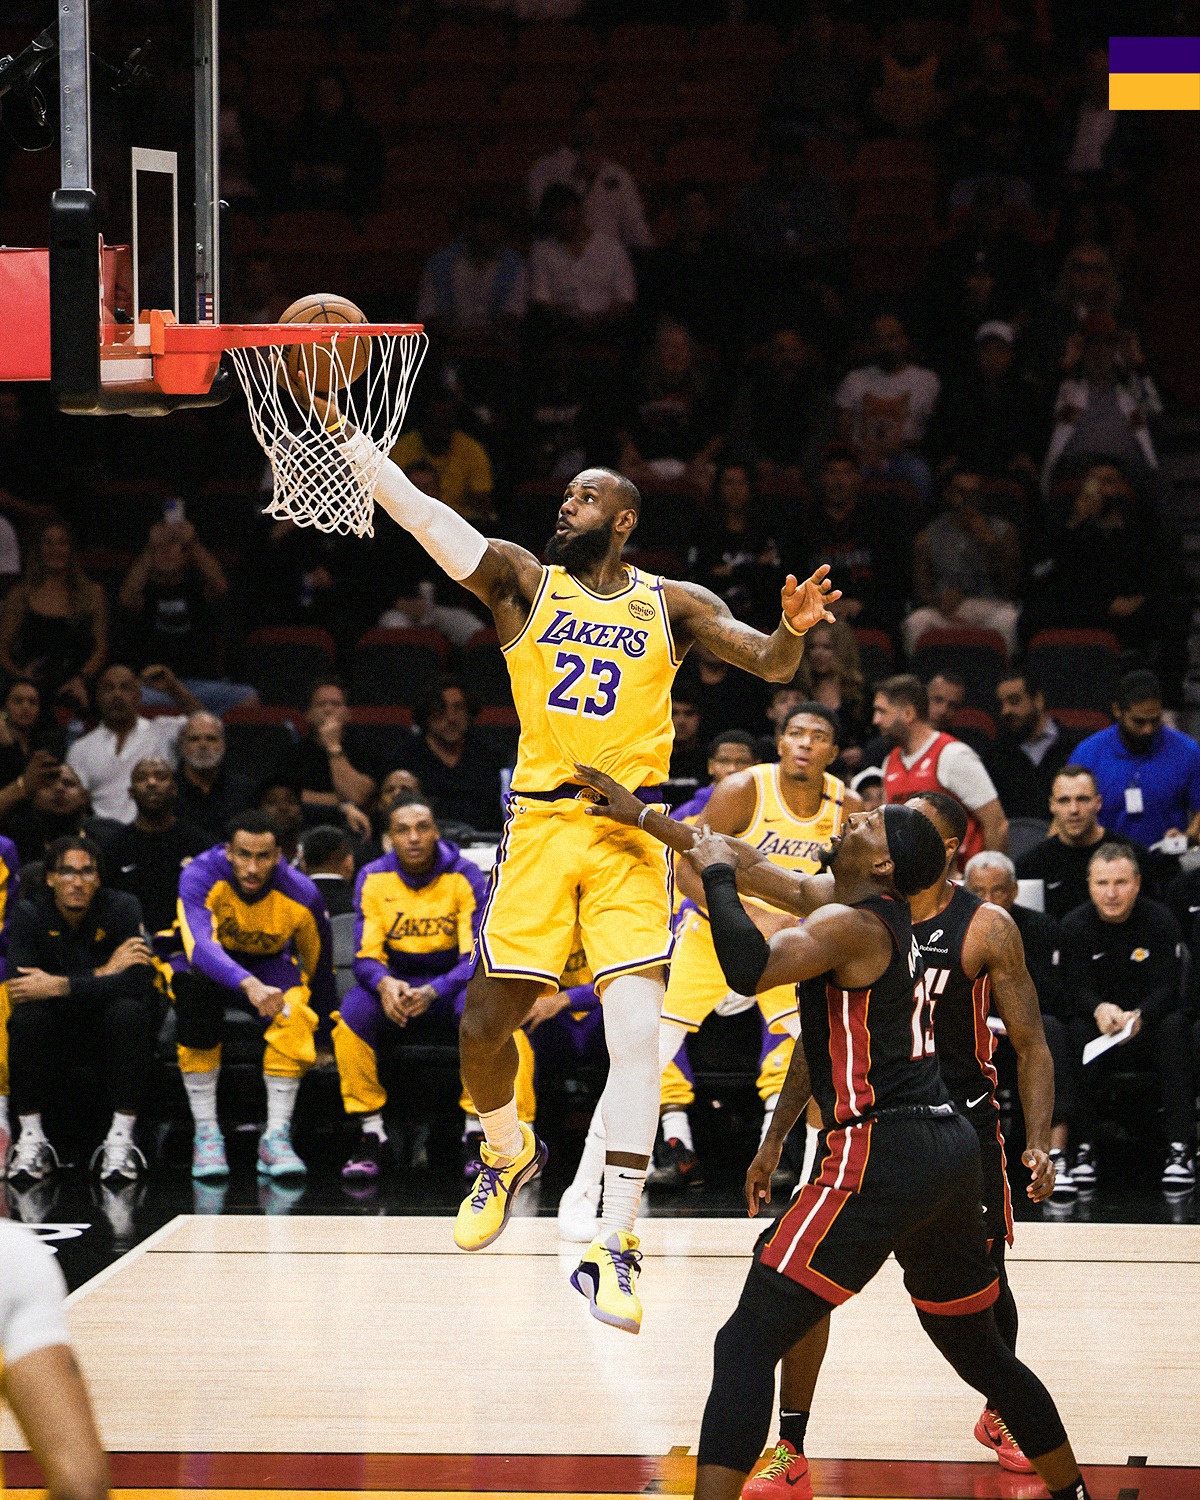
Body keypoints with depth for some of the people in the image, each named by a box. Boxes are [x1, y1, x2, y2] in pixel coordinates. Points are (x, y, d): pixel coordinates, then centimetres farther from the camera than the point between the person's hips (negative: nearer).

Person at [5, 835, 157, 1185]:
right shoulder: (30, 915, -8)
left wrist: (59, 986, -31)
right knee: (27, 1016, -30)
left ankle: (120, 1142, -26)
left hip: (109, 1036, -1)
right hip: (55, 1033, 1)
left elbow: (138, 982, -26)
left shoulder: (122, 909, -11)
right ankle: (30, 1140, -19)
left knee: (129, 1012, -32)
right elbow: (19, 988, -24)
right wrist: (104, 973, -25)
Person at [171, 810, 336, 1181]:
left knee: (293, 1013, -33)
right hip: (209, 967, -1)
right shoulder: (201, 876, -29)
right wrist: (249, 985, -63)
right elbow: (200, 947, -45)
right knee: (194, 985, -37)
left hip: (270, 965, 1)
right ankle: (206, 1134, -31)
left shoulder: (301, 894, -20)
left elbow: (320, 964, -4)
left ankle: (276, 1137, -27)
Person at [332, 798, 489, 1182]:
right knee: (354, 1009, -32)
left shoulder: (466, 878, -11)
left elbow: (476, 958, -16)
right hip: (395, 980, 1)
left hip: (451, 981, -1)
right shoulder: (373, 879, -6)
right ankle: (372, 1134, -22)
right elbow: (366, 956, -9)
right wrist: (385, 984, -35)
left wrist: (432, 992, -36)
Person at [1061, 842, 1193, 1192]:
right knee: (1076, 1030, -31)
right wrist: (1099, 1010, -38)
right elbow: (1078, 989, -12)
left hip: (1149, 1028, 0)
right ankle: (1083, 1147, -30)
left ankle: (1179, 1147, -35)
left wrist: (1139, 1017, -38)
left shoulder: (1160, 921, -8)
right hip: (1100, 1031, 1)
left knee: (1175, 1026, -32)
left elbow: (1167, 988, -15)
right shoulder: (1075, 926, -4)